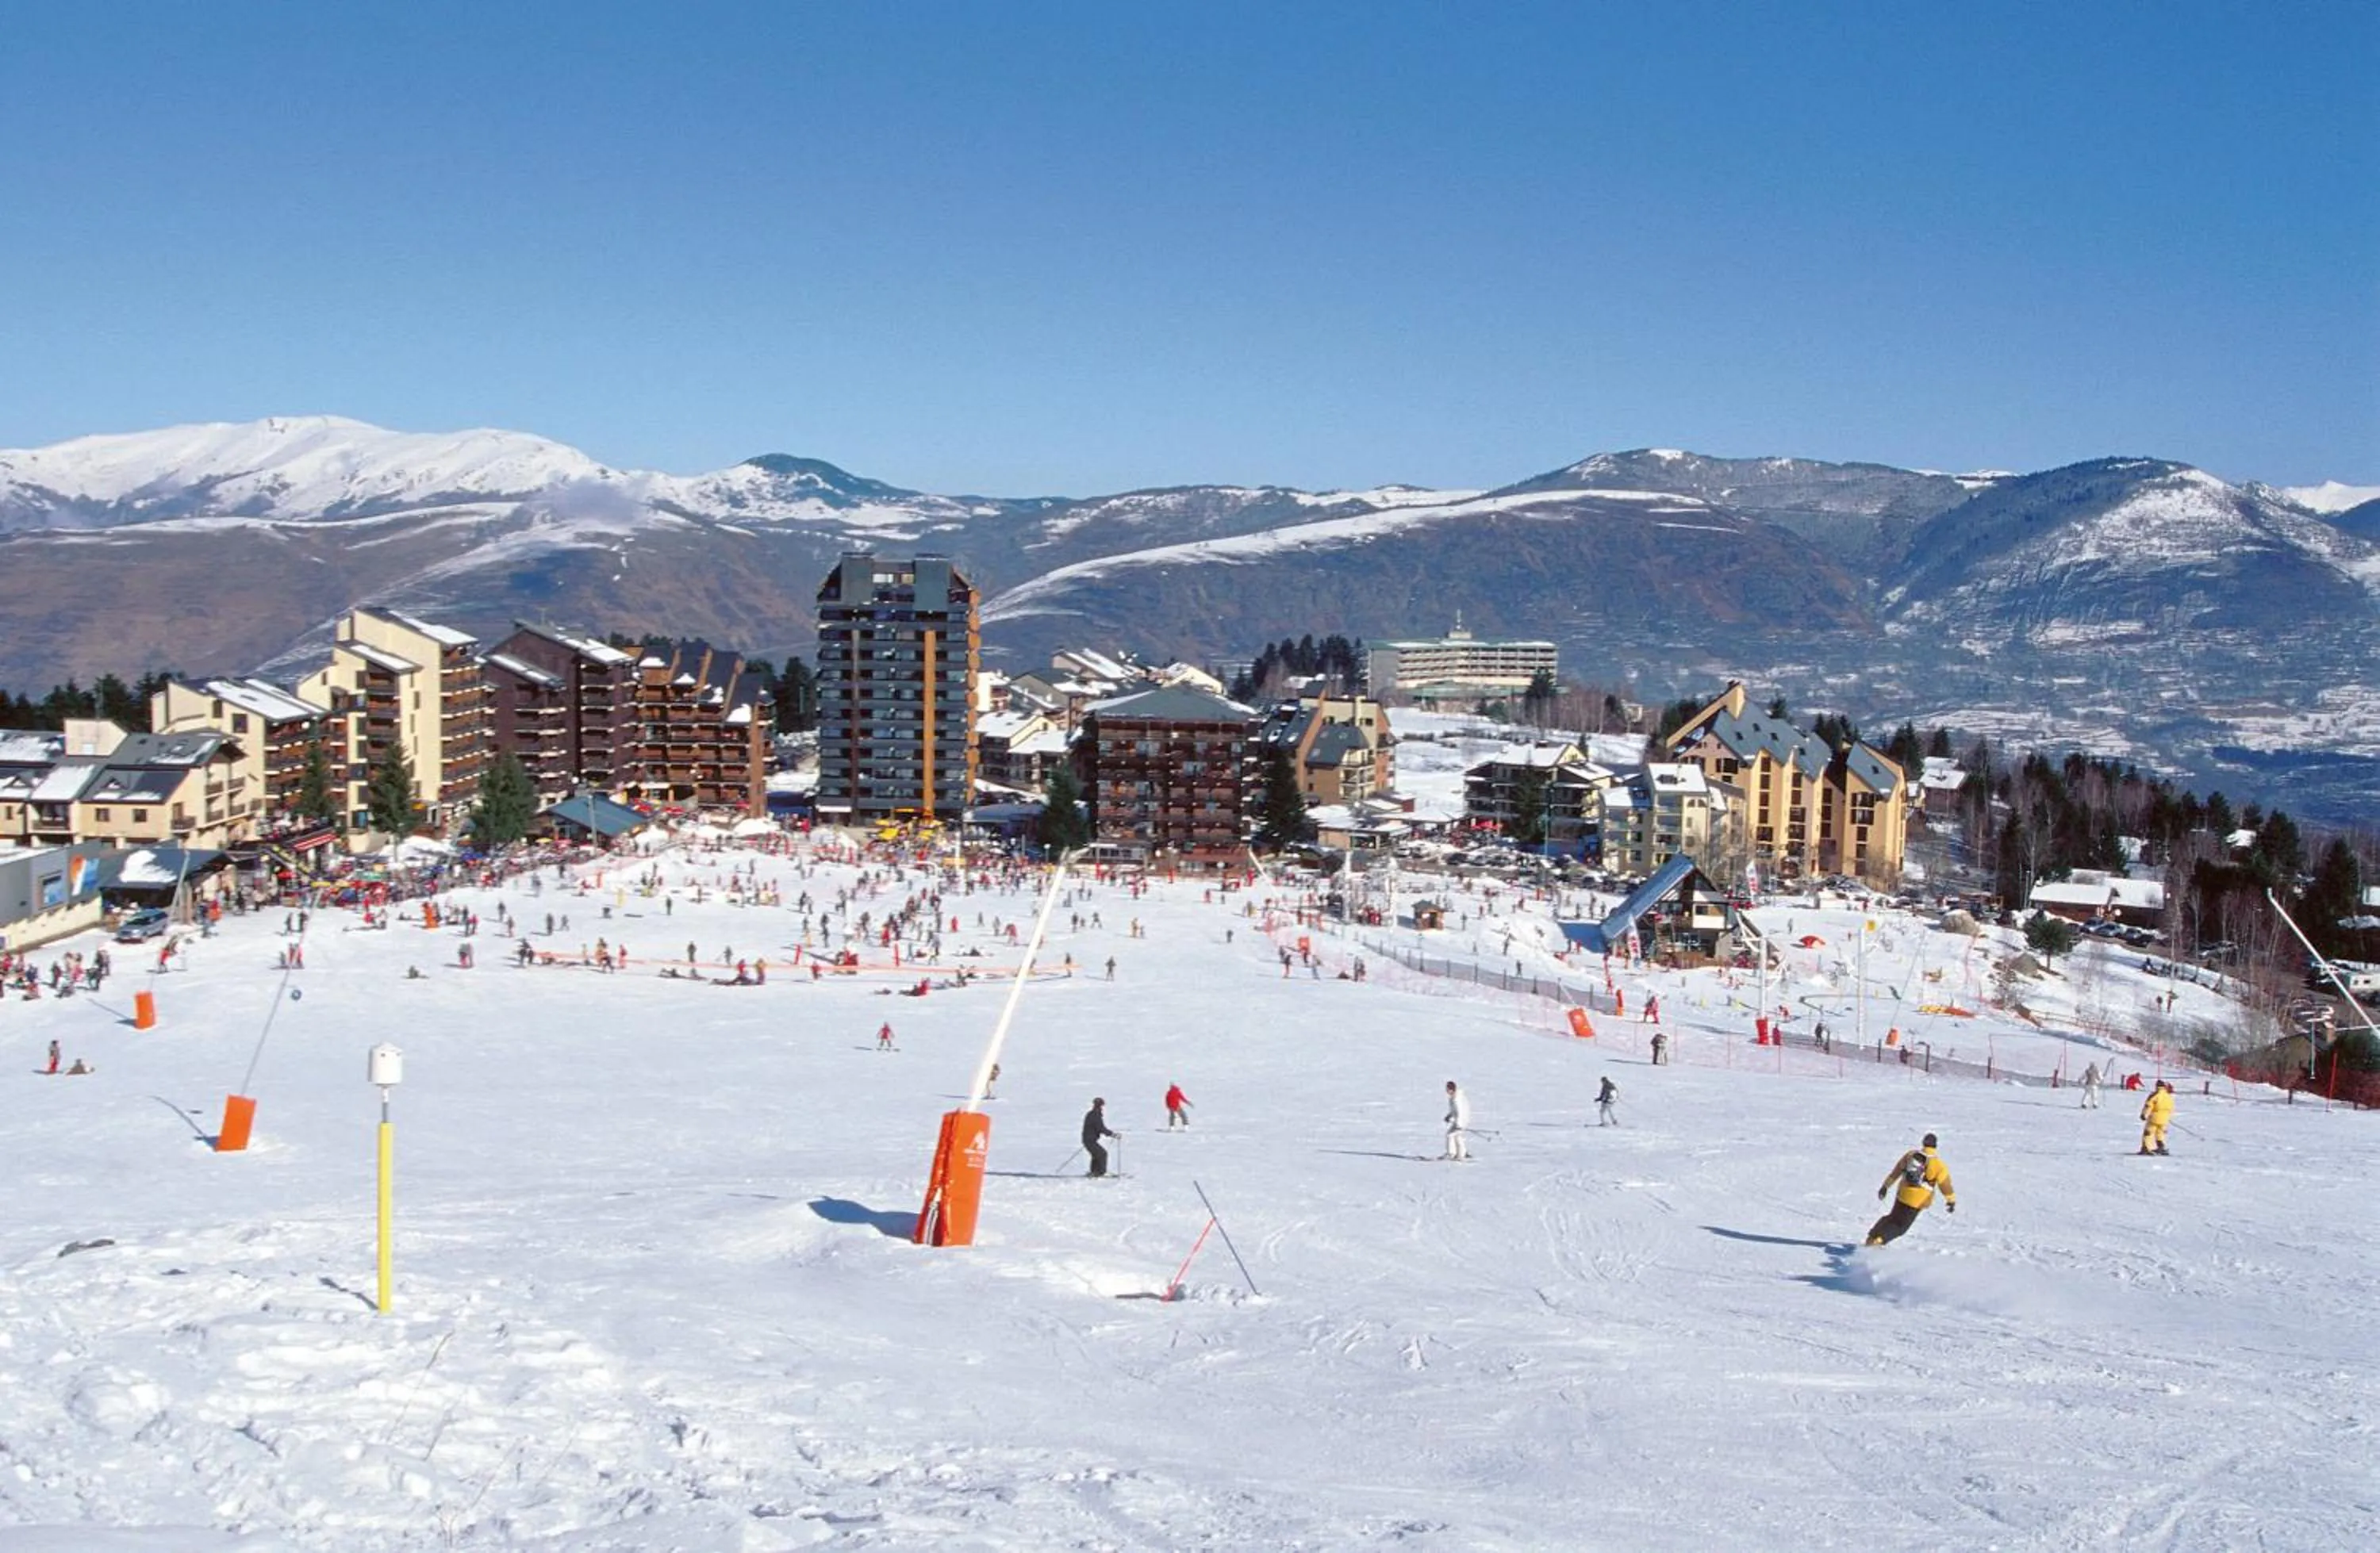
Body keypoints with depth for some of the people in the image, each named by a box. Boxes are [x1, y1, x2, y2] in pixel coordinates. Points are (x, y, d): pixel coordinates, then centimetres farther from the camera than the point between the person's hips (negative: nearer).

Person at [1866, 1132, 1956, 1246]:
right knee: (1900, 1226, 6)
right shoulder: (1938, 1164, -12)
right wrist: (1951, 1200, 8)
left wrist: (1885, 1187, 14)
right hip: (1918, 1201, -4)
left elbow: (1895, 1172, 6)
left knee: (1893, 1217, 25)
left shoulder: (1910, 1155, 0)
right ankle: (1879, 1240, -11)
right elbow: (1945, 1184, -5)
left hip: (1902, 1194, 4)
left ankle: (1872, 1236, 20)